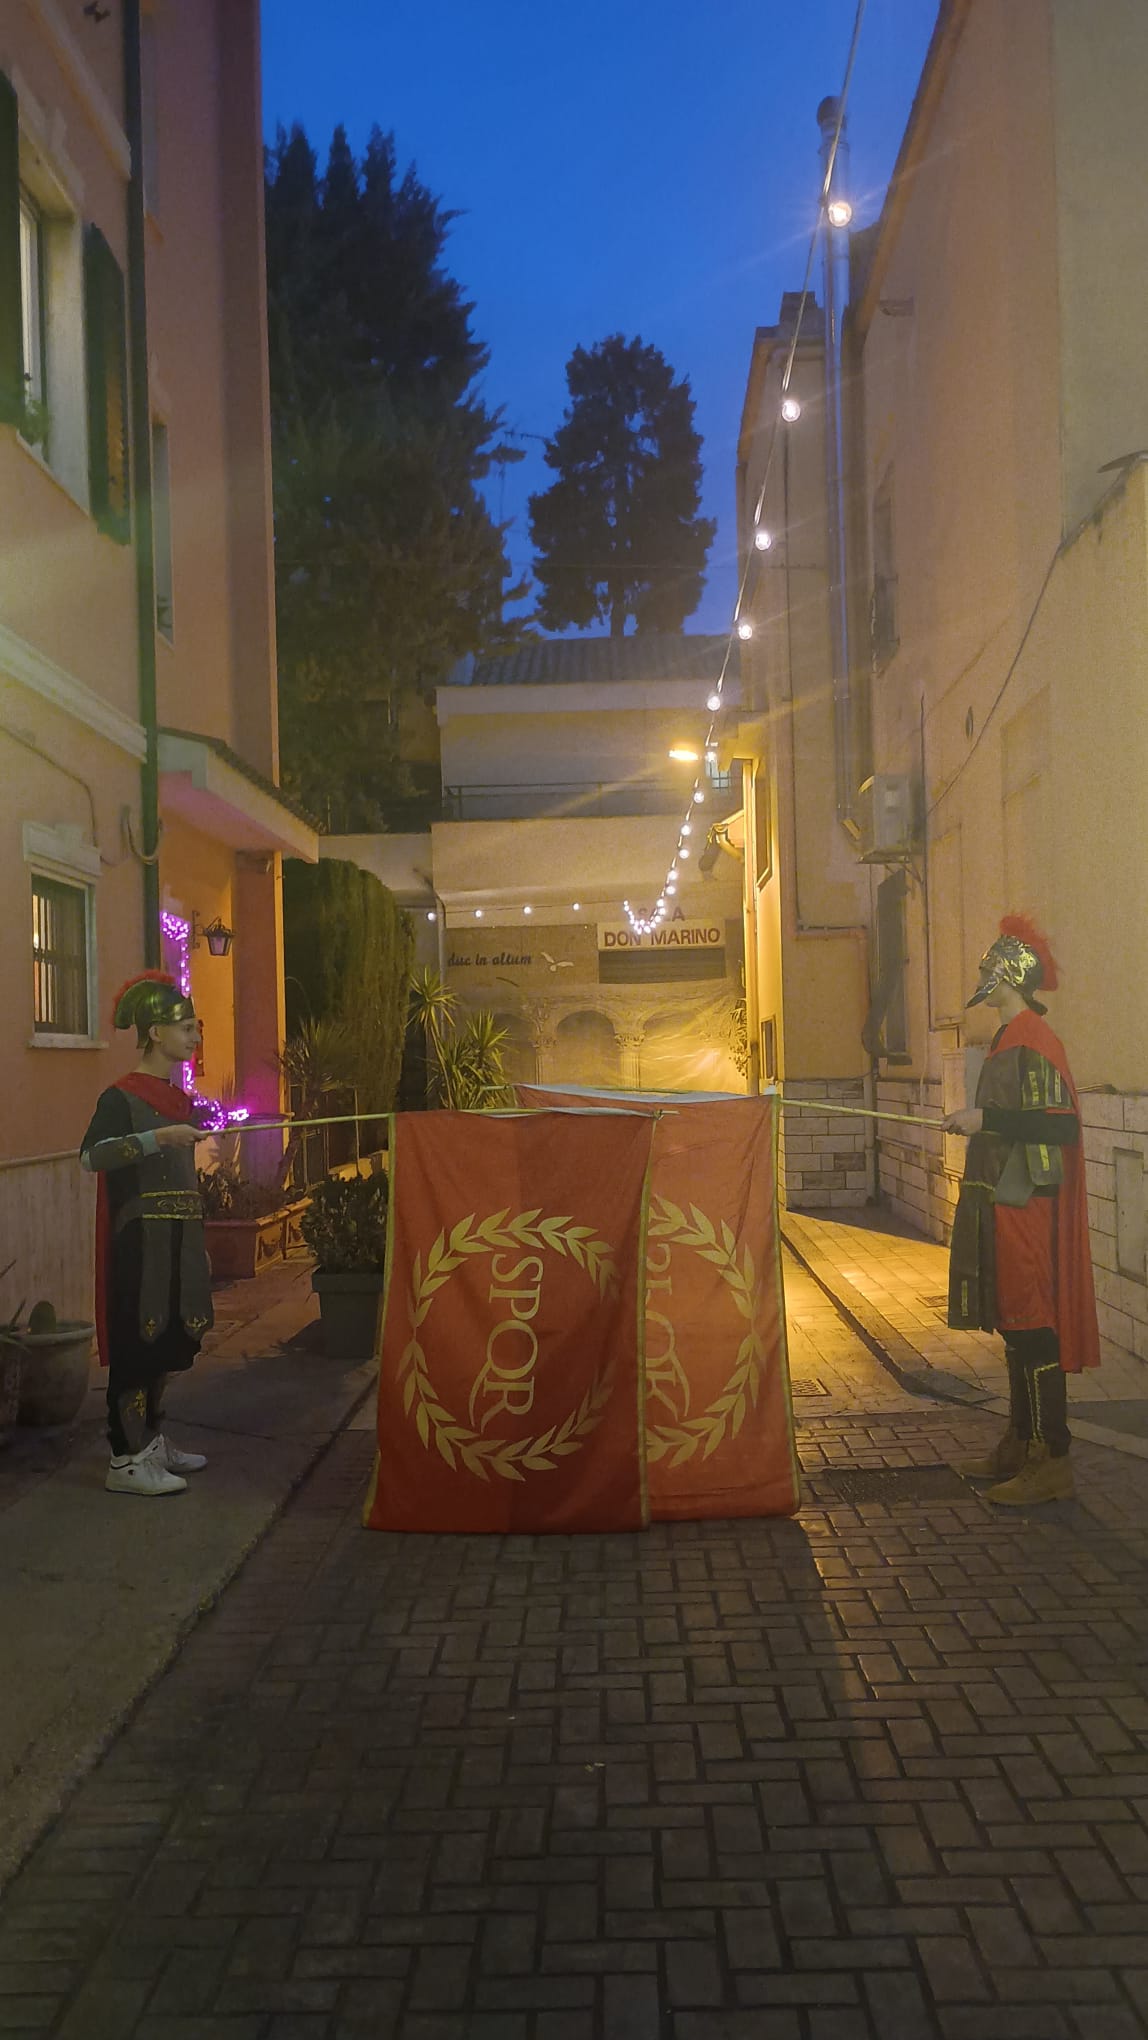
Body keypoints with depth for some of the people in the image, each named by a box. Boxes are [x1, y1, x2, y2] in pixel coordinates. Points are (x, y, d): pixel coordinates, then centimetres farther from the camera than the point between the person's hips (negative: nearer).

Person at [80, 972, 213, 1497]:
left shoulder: (179, 1098, 12)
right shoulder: (121, 1098, -11)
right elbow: (90, 1155, -26)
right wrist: (159, 1137, -32)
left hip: (177, 1236, 8)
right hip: (140, 1237, -8)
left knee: (164, 1340, 13)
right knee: (137, 1341, -4)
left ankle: (151, 1442, 25)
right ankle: (125, 1460, 3)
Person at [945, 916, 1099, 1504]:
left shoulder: (1031, 1041, -16)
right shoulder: (1010, 1038, 16)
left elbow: (1059, 1125, -24)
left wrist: (986, 1118, -22)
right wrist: (978, 1123, 12)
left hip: (1024, 1207, -10)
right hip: (1003, 1200, 10)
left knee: (1031, 1327, -6)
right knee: (1014, 1324, 15)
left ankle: (1051, 1463, 1)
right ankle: (1020, 1445, 26)